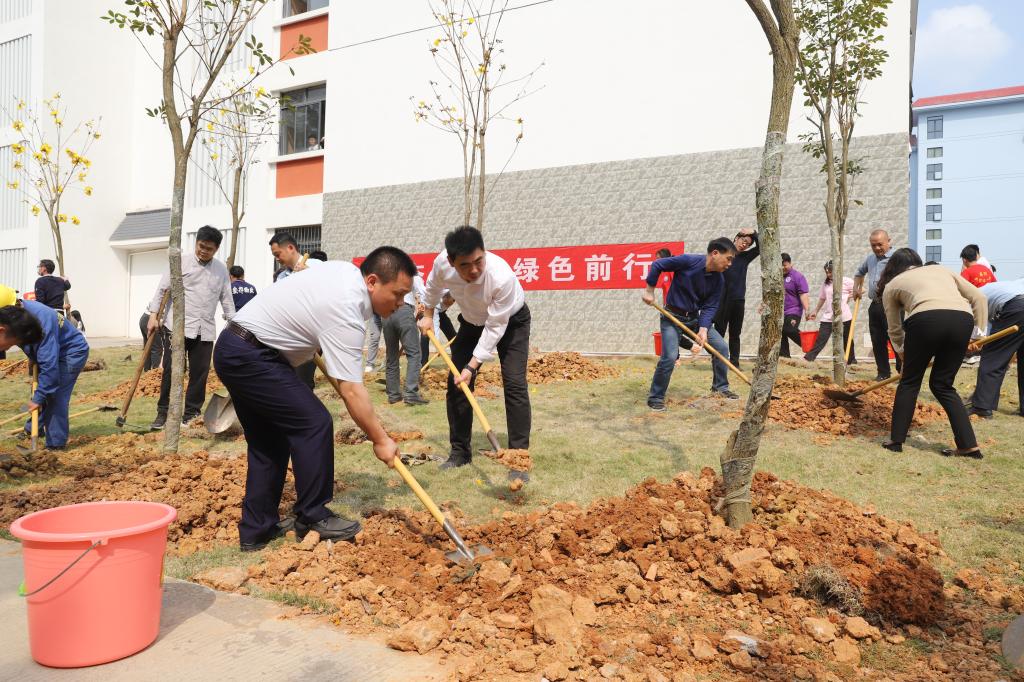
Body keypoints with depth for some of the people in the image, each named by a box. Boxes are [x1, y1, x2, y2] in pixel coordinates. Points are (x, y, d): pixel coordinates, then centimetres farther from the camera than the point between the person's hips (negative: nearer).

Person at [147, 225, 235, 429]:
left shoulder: (221, 270, 9)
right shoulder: (181, 262, 0)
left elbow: (226, 299, 13)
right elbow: (162, 289, 1)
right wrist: (153, 315, -7)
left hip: (205, 330, 3)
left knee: (199, 373, 4)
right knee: (171, 370, -2)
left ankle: (191, 414, 15)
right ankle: (163, 413, 9)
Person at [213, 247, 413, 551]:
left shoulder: (344, 269, 4)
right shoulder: (346, 315, -23)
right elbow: (352, 391, -24)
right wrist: (380, 440, -16)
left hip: (232, 349, 10)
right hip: (250, 357, -10)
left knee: (268, 441, 12)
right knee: (314, 423, -10)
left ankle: (256, 529, 18)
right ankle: (312, 517, 1)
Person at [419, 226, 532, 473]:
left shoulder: (502, 276, -41)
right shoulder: (442, 262, -28)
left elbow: (495, 327, -31)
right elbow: (433, 284, 0)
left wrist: (472, 367, -30)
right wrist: (428, 314, 11)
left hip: (510, 322, -4)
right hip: (472, 322, 5)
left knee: (515, 385, -16)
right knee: (456, 383, 1)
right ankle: (460, 451, 14)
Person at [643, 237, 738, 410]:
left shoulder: (719, 280, -6)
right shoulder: (689, 261, -22)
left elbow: (710, 307, -5)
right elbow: (657, 265, -14)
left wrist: (703, 329, -20)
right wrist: (649, 291, -12)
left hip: (695, 318, 6)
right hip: (672, 316, -6)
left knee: (722, 347, 4)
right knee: (670, 357, -20)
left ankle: (720, 387, 24)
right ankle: (655, 397, -3)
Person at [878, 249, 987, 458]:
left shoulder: (891, 285, 26)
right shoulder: (940, 269, 35)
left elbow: (895, 329, 29)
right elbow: (979, 297, 24)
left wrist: (903, 352, 43)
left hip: (926, 319, -3)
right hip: (963, 320, 3)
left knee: (910, 381, 15)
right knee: (943, 385, 17)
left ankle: (896, 441, 17)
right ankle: (969, 446, 14)